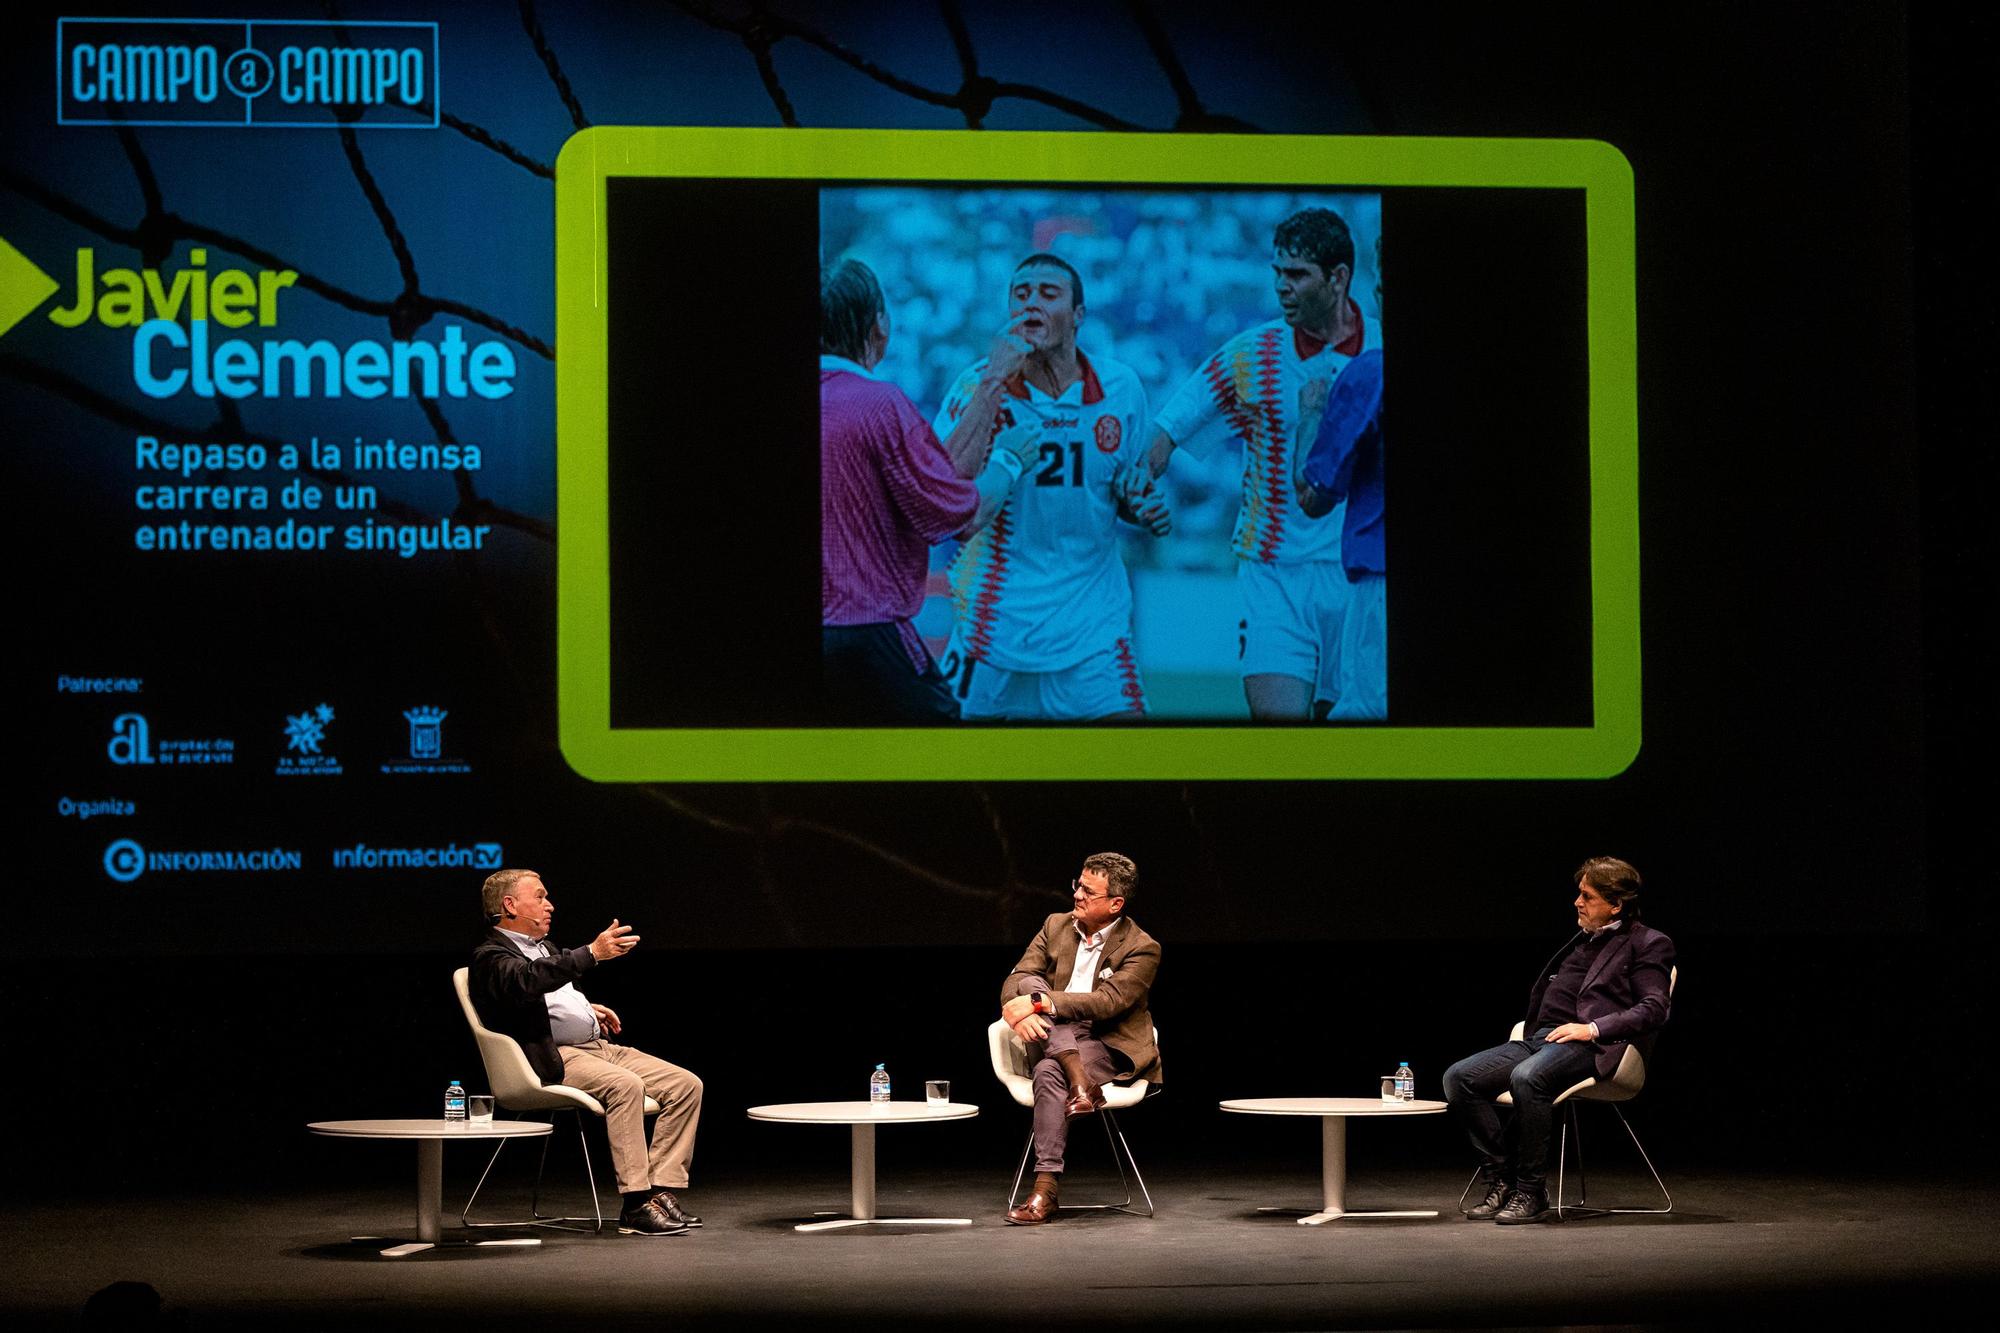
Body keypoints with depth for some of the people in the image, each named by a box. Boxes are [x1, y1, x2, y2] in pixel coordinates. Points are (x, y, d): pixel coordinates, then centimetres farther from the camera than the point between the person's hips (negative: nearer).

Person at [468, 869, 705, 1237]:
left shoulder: (542, 947, 24)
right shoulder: (490, 957, -6)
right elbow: (529, 980, -27)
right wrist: (592, 953, -34)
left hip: (597, 1047, 10)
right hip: (554, 1058, -10)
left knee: (686, 1084, -6)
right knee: (625, 1085, -35)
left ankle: (660, 1189, -11)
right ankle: (636, 1205, -33)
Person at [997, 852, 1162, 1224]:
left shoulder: (1141, 949, -6)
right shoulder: (1056, 927, 10)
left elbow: (1107, 1001, -20)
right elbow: (1015, 980, 1)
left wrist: (1039, 1003, -29)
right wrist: (1023, 1011, -24)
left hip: (1109, 1050, -5)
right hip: (1055, 1041, 5)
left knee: (1049, 1072, -36)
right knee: (1032, 984, -24)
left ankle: (1046, 1188, -37)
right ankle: (1079, 1081, -38)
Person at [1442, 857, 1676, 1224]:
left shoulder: (1649, 944, 5)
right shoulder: (1583, 939, 27)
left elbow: (1654, 1009, -7)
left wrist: (1593, 1028, -17)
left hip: (1589, 1046, -8)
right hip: (1540, 1038, 8)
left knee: (1527, 1077, -39)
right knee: (1458, 1077, -13)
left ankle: (1531, 1194, -28)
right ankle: (1501, 1182, -11)